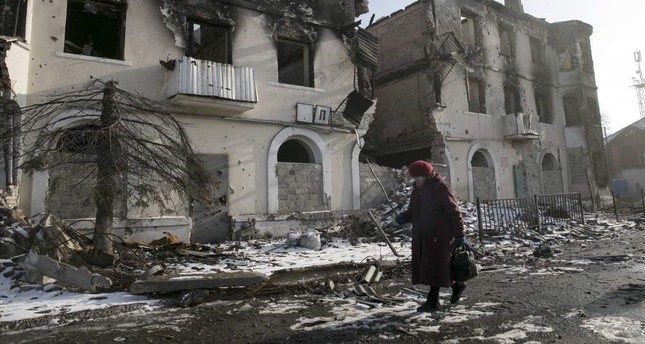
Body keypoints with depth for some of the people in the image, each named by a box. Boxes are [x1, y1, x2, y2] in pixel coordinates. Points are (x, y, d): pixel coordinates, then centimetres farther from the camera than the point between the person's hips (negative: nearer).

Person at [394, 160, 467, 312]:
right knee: (425, 265, 10)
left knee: (435, 266, -5)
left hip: (439, 236, -8)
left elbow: (454, 212, -12)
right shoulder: (417, 189, 13)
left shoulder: (441, 187, -12)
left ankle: (433, 300, 6)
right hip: (423, 236, 8)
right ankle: (457, 286, 27)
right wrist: (403, 217, -3)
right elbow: (413, 210, 19)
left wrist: (458, 235, -13)